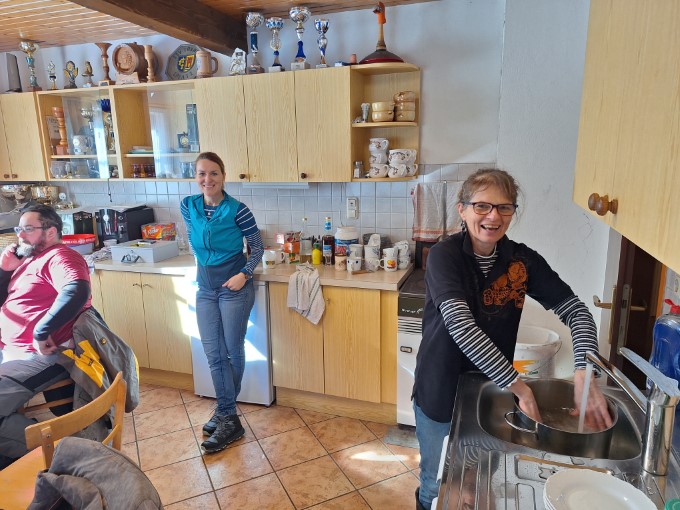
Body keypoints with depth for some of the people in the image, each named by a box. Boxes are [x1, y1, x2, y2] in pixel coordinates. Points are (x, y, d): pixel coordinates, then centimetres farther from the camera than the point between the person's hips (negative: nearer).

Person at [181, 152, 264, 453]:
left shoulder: (237, 210, -16)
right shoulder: (188, 206, -2)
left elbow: (257, 248, -7)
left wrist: (244, 274, -19)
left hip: (234, 288, -5)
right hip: (205, 289, 5)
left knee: (233, 352, 8)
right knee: (214, 355, 7)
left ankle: (226, 415, 27)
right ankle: (228, 417, 19)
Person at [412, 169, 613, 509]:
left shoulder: (523, 260, -7)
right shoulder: (444, 255, -19)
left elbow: (576, 311, -9)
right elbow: (460, 325, -31)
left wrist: (583, 375, -26)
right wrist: (518, 385, -32)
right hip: (441, 392, -3)